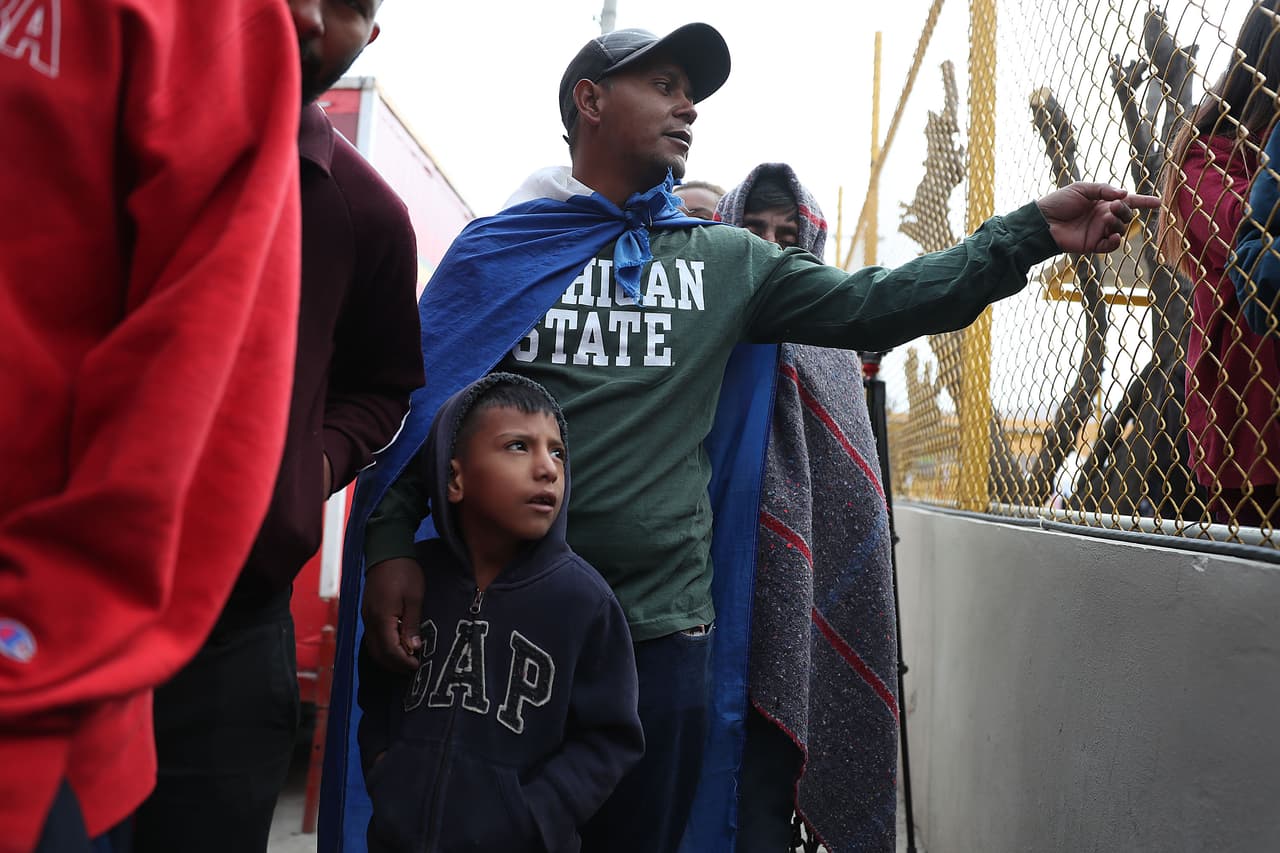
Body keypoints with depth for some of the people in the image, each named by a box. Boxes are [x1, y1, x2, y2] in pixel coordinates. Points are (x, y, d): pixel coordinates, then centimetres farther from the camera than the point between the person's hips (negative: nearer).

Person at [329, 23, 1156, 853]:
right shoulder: (495, 250, 4)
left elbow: (870, 306, 3)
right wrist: (389, 545, -12)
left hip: (667, 631, 2)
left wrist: (1032, 231, -4)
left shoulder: (727, 261, 9)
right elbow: (412, 403, 1)